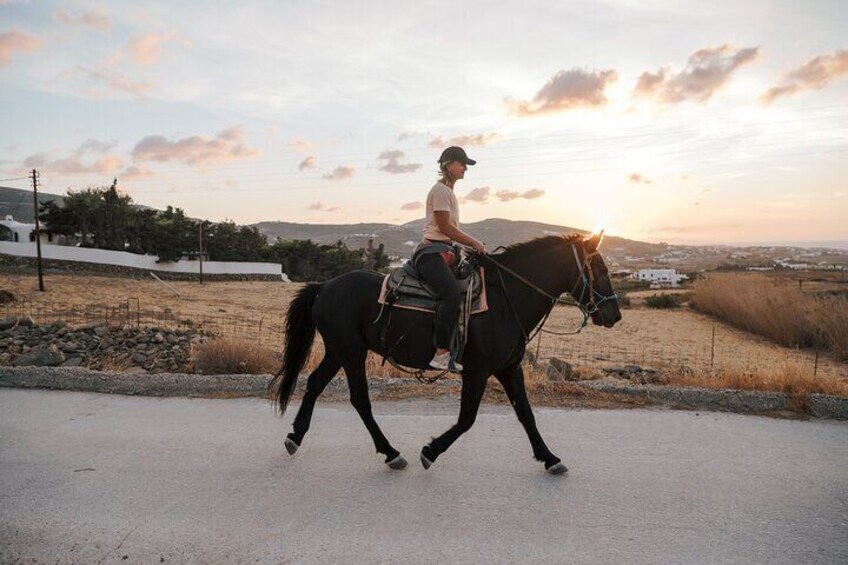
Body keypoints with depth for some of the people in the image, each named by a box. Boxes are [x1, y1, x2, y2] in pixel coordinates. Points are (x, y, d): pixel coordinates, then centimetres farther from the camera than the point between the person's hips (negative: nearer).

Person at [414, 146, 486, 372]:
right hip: (432, 252, -10)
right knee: (452, 293, -30)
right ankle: (442, 354, -31)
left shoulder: (449, 191, 23)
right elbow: (445, 227, -14)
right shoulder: (440, 190, -7)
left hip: (445, 251, 11)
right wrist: (475, 243, -9)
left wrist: (473, 244, 15)